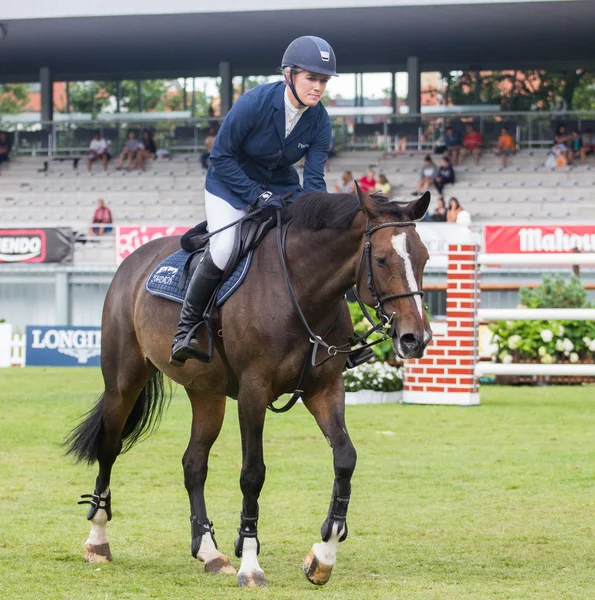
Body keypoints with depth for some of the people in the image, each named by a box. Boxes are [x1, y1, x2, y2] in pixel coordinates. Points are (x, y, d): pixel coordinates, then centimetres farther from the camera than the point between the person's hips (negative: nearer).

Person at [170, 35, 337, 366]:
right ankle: (187, 329, -9)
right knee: (222, 252, -26)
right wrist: (258, 196, -27)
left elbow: (314, 179, -10)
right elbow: (221, 157, -20)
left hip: (281, 188, 5)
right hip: (231, 186, -5)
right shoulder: (254, 103, -27)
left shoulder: (320, 121, -14)